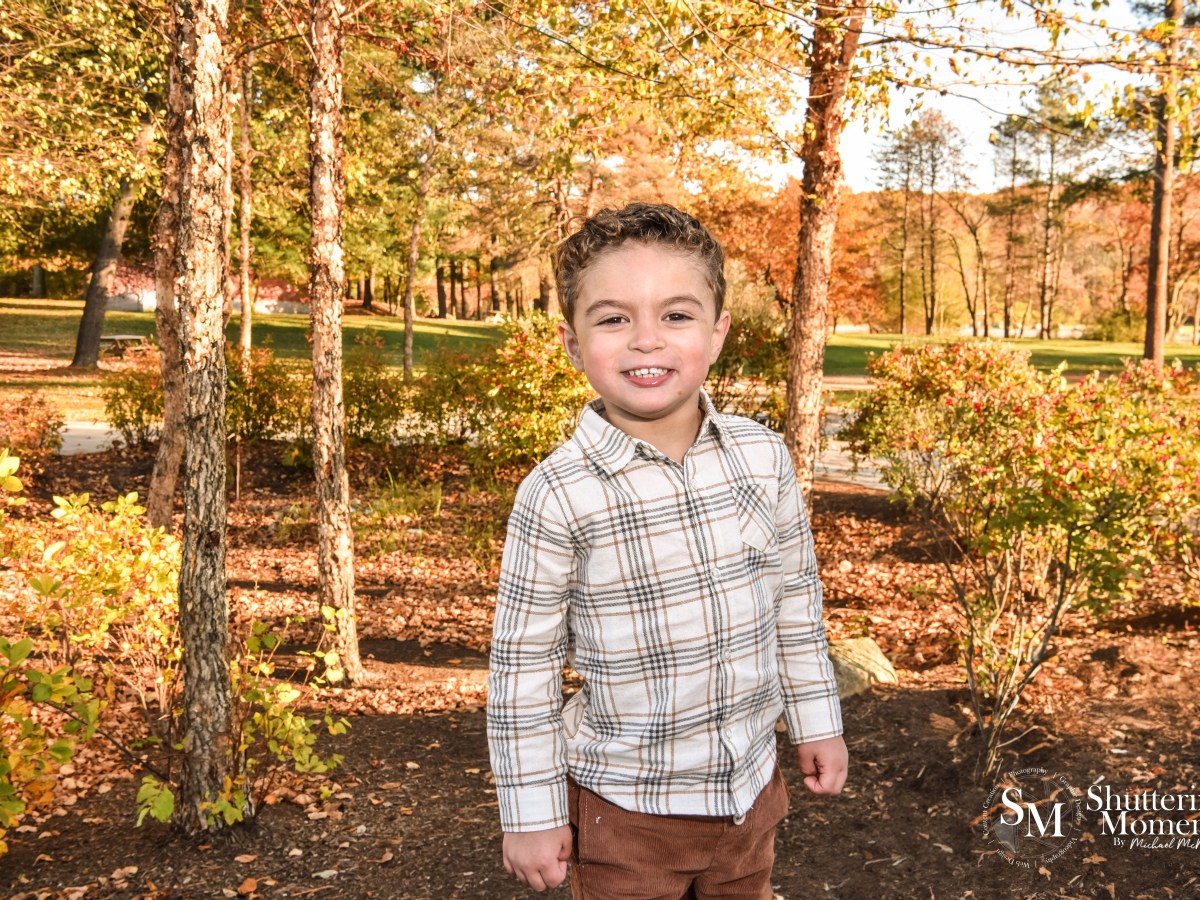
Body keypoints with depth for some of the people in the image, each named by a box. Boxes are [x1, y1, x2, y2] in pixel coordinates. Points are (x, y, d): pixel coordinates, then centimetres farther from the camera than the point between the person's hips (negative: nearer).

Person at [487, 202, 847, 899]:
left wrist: (817, 721, 11)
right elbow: (524, 667, -12)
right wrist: (532, 815, -7)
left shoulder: (763, 458, -9)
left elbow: (796, 596, 5)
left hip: (750, 786, 4)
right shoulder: (557, 497, -20)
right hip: (623, 808, -4)